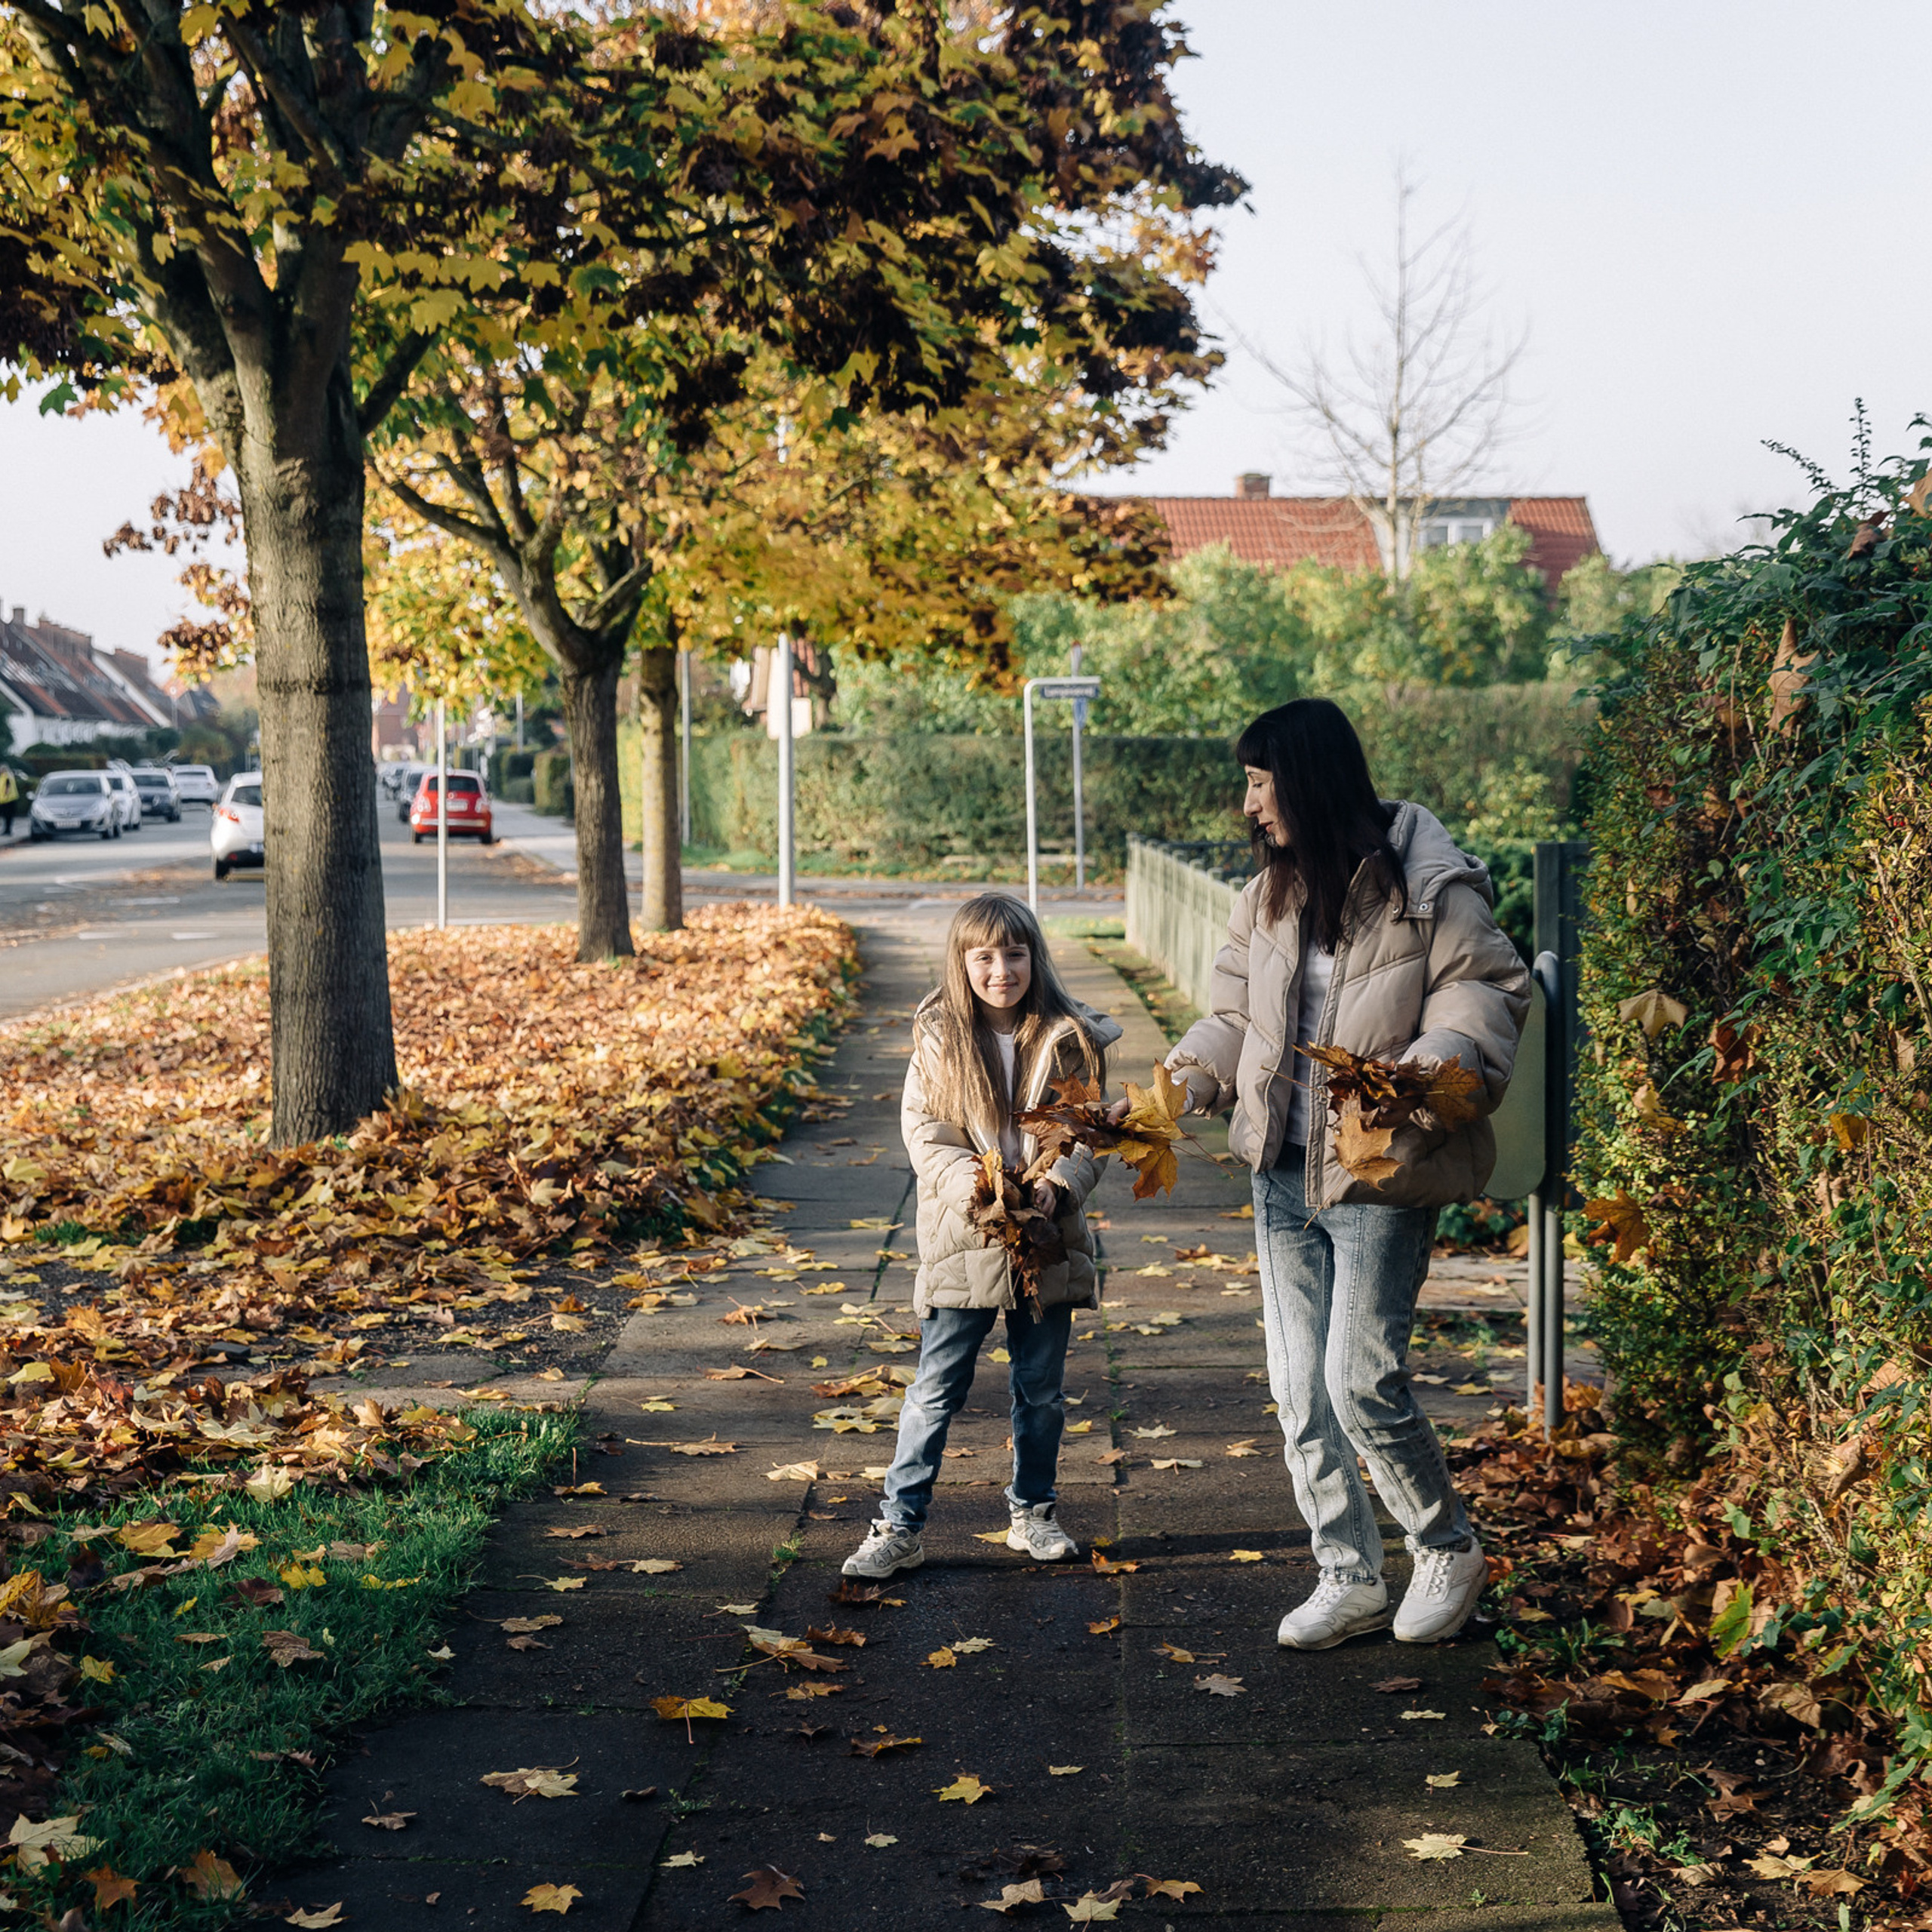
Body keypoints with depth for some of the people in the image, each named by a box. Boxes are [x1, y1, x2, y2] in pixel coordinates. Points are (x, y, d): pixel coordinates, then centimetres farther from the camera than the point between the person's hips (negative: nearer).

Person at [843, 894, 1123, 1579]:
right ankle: (900, 1527, 7)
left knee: (1041, 1389, 13)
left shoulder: (1068, 1039, 1)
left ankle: (1032, 1513, 30)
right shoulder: (938, 1039, -2)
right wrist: (978, 1187, -20)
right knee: (936, 1389, 1)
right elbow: (924, 1132, -5)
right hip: (962, 1242, -2)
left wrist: (1057, 1183, -17)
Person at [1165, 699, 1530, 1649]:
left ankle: (1449, 1552, 17)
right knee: (1299, 1390, 9)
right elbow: (1237, 1013, 17)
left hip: (1379, 1177, -7)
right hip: (1282, 1173, 7)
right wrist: (1179, 1088, 2)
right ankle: (1349, 1577, 23)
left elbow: (1488, 994, -9)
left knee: (1362, 1383, -8)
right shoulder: (1268, 895, 8)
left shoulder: (1432, 891, -12)